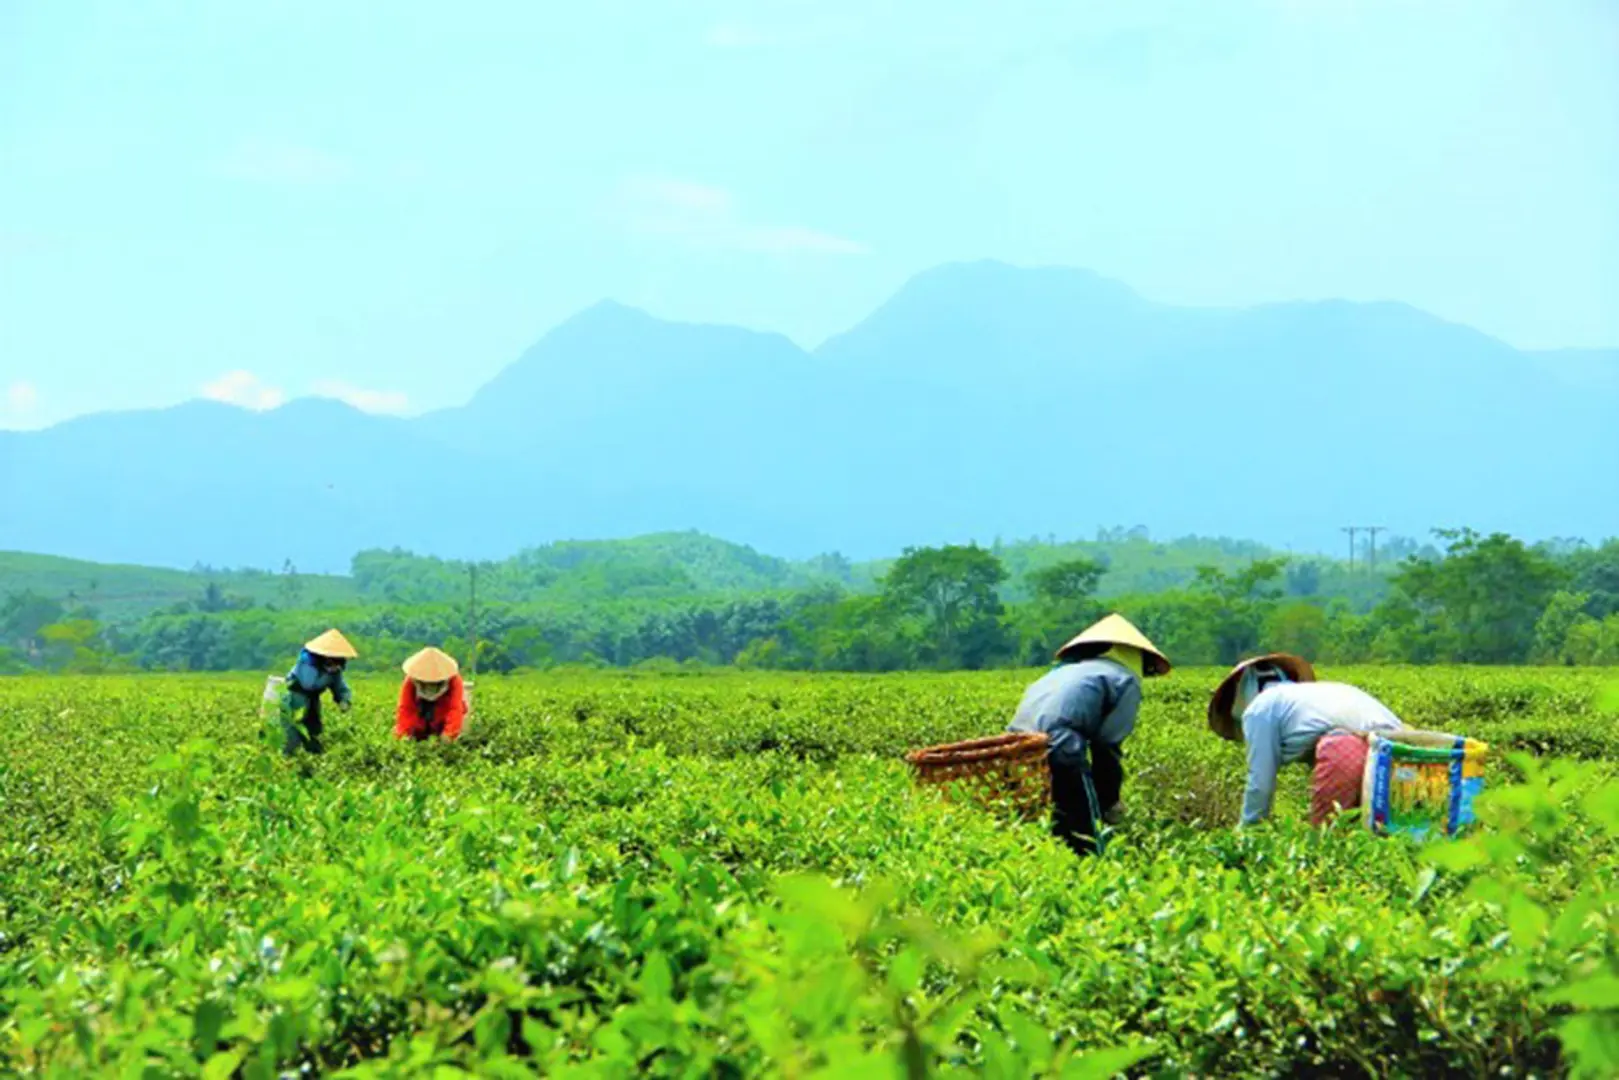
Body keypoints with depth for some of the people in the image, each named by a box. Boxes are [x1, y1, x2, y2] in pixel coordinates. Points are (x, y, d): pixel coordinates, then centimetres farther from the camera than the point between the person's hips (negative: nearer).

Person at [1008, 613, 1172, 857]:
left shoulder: (1064, 670, 33)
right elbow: (1107, 746, 3)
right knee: (1084, 847, 0)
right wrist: (1108, 802, 13)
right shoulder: (1126, 681, 12)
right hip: (1060, 747, -7)